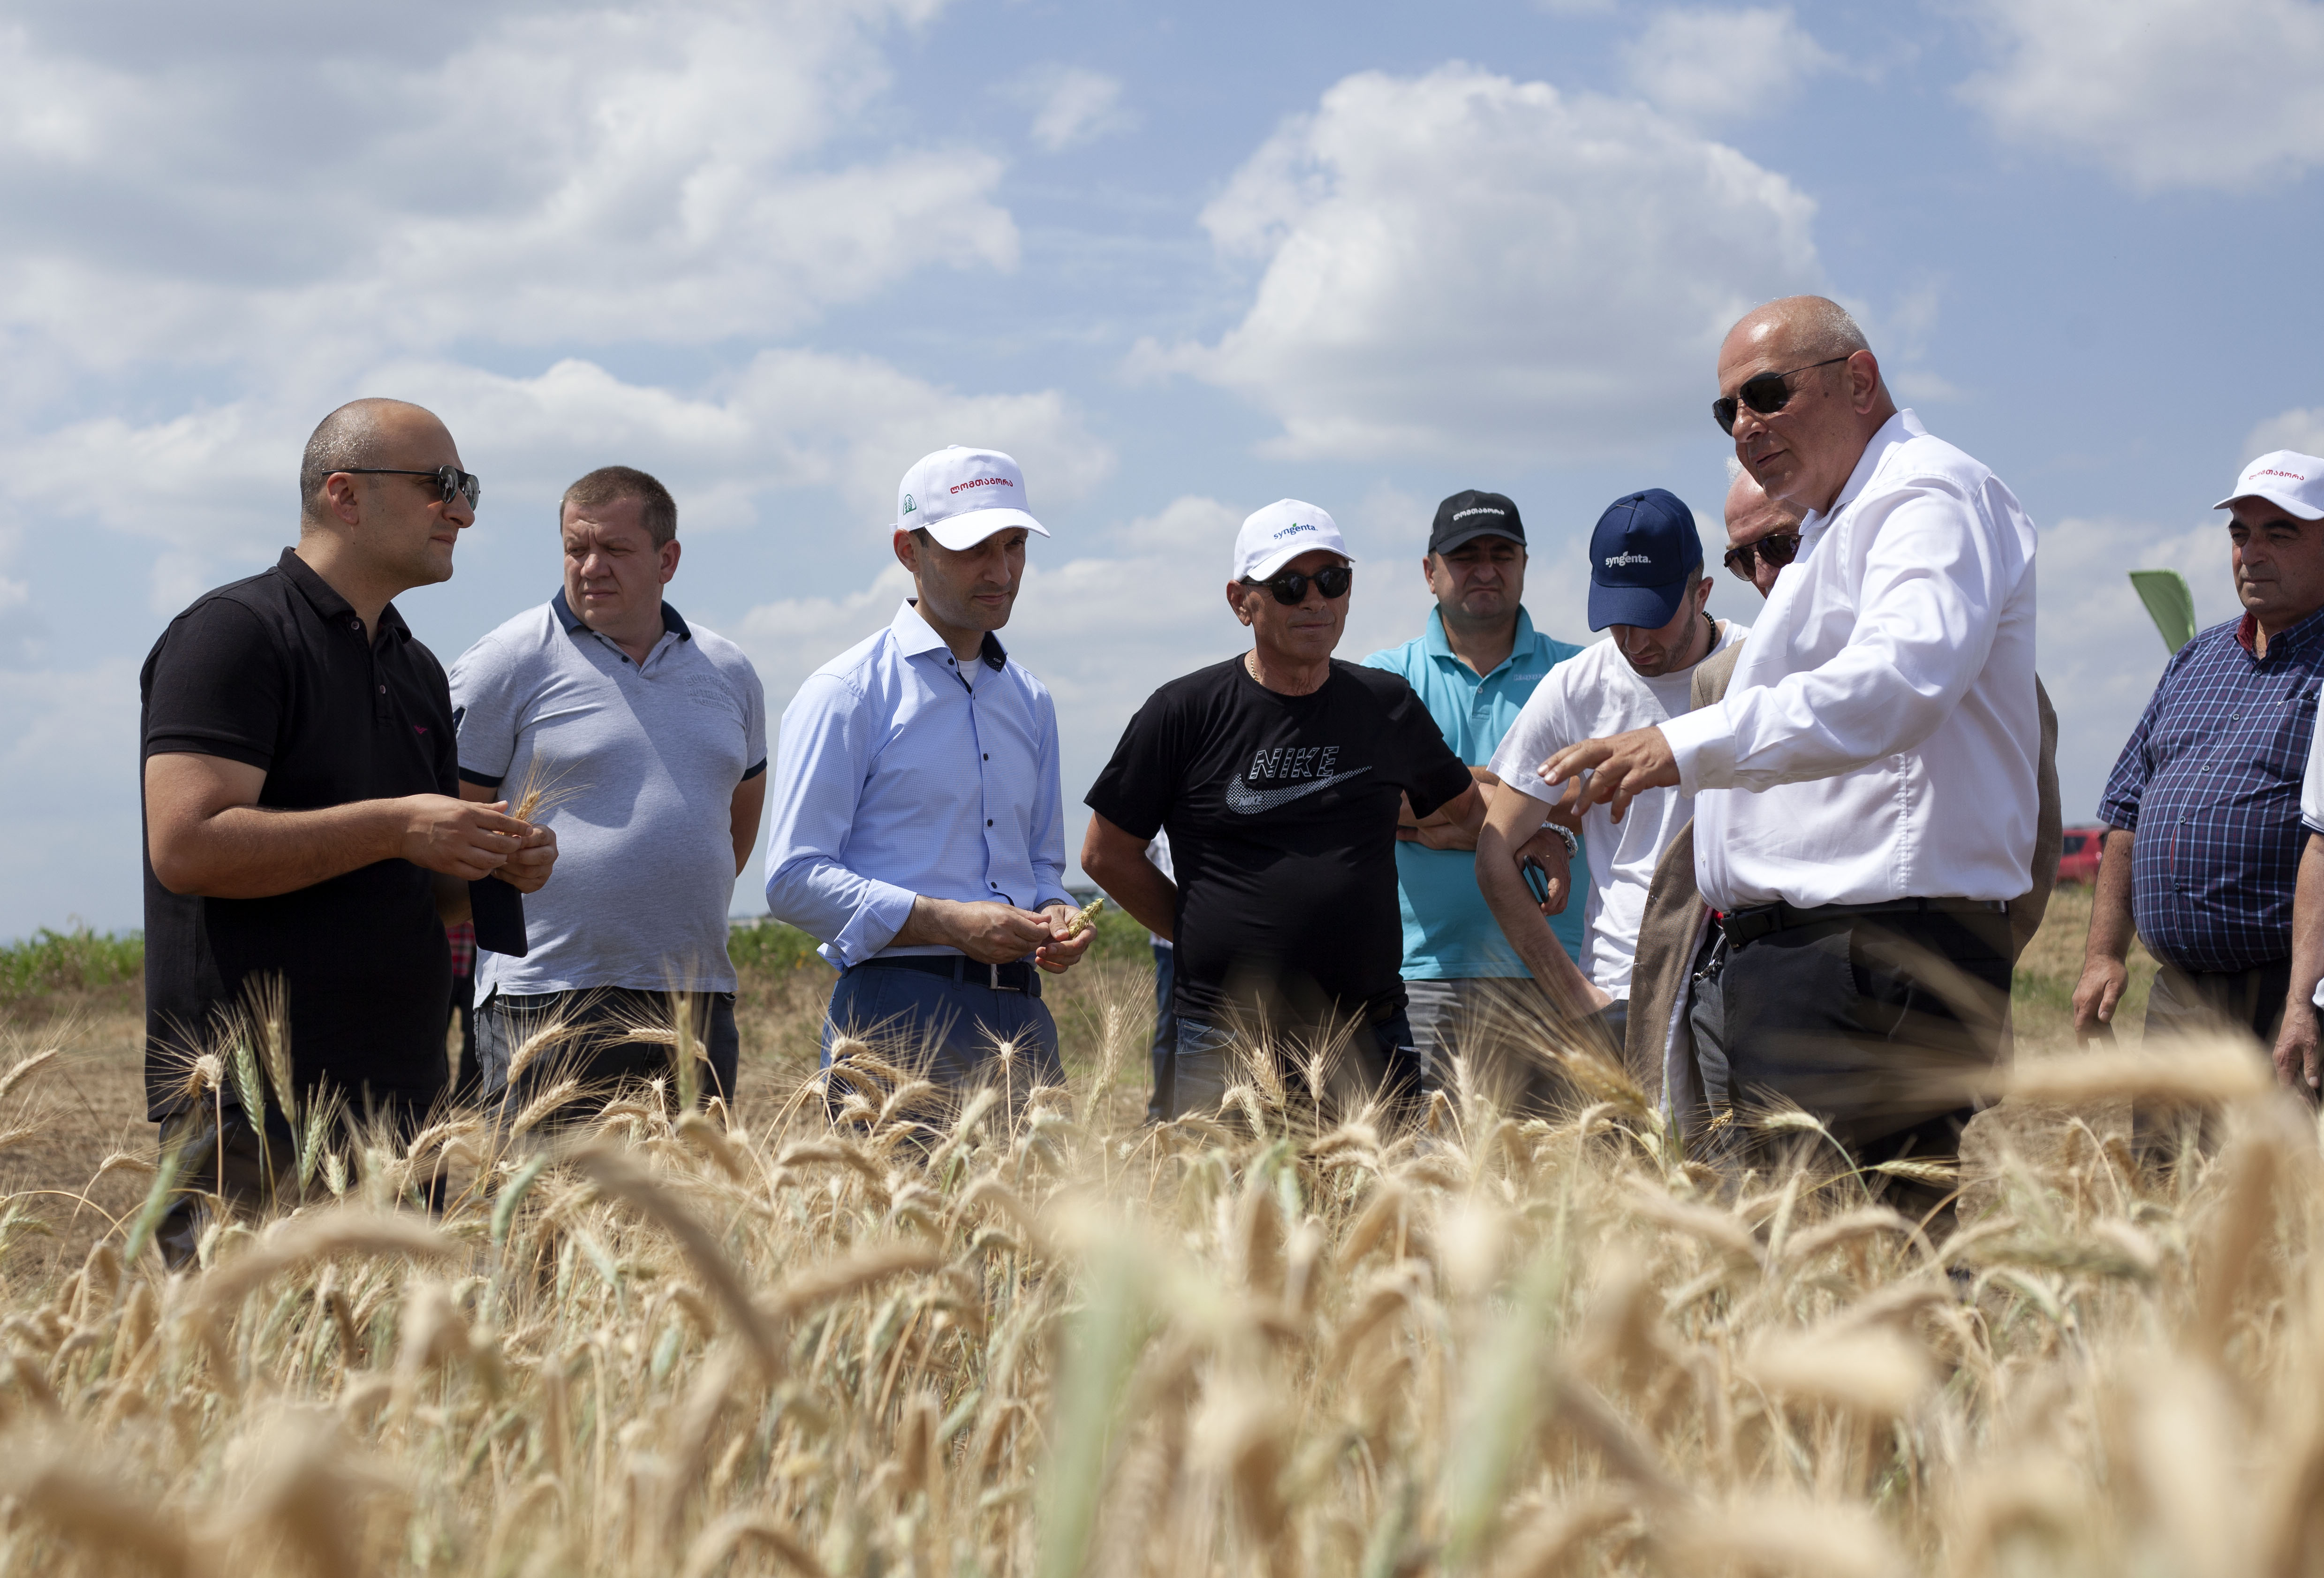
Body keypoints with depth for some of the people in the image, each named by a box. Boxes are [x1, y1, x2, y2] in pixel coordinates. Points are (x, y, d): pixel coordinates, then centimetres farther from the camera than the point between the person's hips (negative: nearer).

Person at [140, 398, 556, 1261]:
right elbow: (188, 845, -19)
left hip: (398, 1103, 8)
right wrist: (394, 827, -20)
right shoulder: (235, 634, -7)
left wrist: (497, 863, 4)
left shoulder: (417, 669, 19)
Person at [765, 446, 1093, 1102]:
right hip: (897, 1016, -6)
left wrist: (1058, 916, 2)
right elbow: (796, 879, -8)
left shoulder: (1030, 702, 19)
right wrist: (949, 923, -18)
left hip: (1020, 1020, 6)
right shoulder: (846, 694, -2)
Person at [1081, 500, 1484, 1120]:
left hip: (1371, 1042, 3)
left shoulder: (1388, 705, 9)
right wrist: (1206, 940, 5)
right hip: (1227, 1045, -3)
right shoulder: (1186, 713, -1)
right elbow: (1108, 855, 6)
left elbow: (1467, 812, 25)